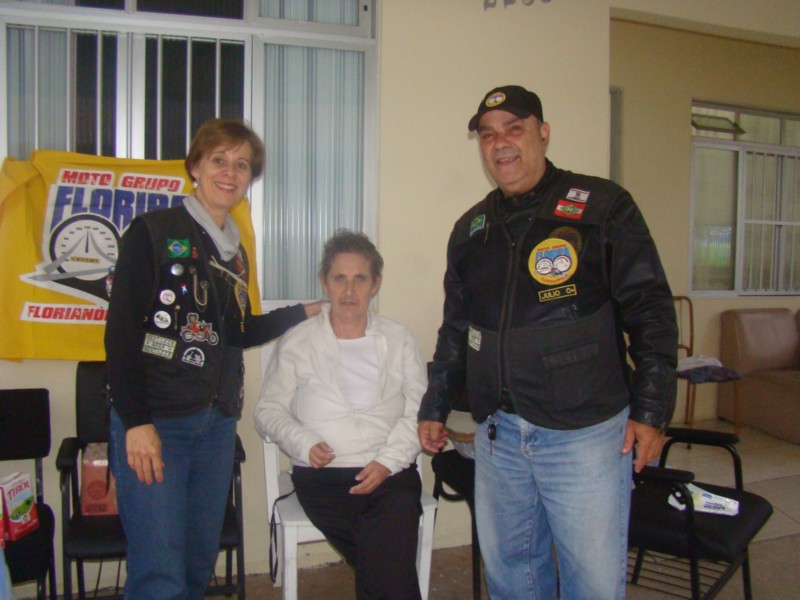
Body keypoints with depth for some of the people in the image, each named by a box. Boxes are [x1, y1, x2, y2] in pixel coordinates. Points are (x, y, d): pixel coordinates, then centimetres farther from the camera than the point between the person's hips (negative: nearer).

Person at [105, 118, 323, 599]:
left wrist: (306, 312, 15)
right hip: (156, 422, -6)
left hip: (218, 423, 6)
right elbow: (122, 331, -10)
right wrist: (135, 422, -16)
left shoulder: (235, 251, 15)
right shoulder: (153, 231, -4)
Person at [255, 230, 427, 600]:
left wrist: (388, 461, -10)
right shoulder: (296, 343, 9)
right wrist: (304, 444, -10)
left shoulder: (398, 340, 12)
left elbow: (417, 411, 6)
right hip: (322, 477, -1)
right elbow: (269, 411, 9)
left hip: (391, 472, 1)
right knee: (392, 563, -23)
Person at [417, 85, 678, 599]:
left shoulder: (603, 207, -3)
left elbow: (651, 311, -4)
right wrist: (434, 407, 18)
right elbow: (456, 329, 18)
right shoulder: (470, 229, 12)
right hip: (497, 434, 5)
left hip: (585, 432, -4)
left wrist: (651, 411, -8)